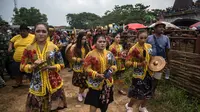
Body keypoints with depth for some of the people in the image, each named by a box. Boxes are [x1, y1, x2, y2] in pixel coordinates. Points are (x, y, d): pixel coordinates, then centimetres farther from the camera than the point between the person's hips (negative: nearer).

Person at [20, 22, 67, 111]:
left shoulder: (54, 47, -4)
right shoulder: (29, 48, -3)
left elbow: (61, 65, 1)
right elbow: (22, 67, 3)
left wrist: (51, 67, -17)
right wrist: (33, 66, -16)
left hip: (54, 84, 0)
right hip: (37, 85, 0)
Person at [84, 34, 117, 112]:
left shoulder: (109, 54, 2)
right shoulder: (91, 55, -13)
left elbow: (114, 65, 9)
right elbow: (87, 68, -15)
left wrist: (111, 69, -13)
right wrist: (96, 75, -27)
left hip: (107, 83, 5)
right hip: (95, 83, -4)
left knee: (106, 102, 22)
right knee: (94, 103, 3)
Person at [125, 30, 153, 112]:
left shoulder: (149, 46, 1)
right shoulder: (134, 49, -18)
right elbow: (127, 63, -20)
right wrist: (139, 64, -27)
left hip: (148, 73, 6)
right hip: (138, 75, -6)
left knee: (147, 94, 18)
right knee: (137, 95, 1)